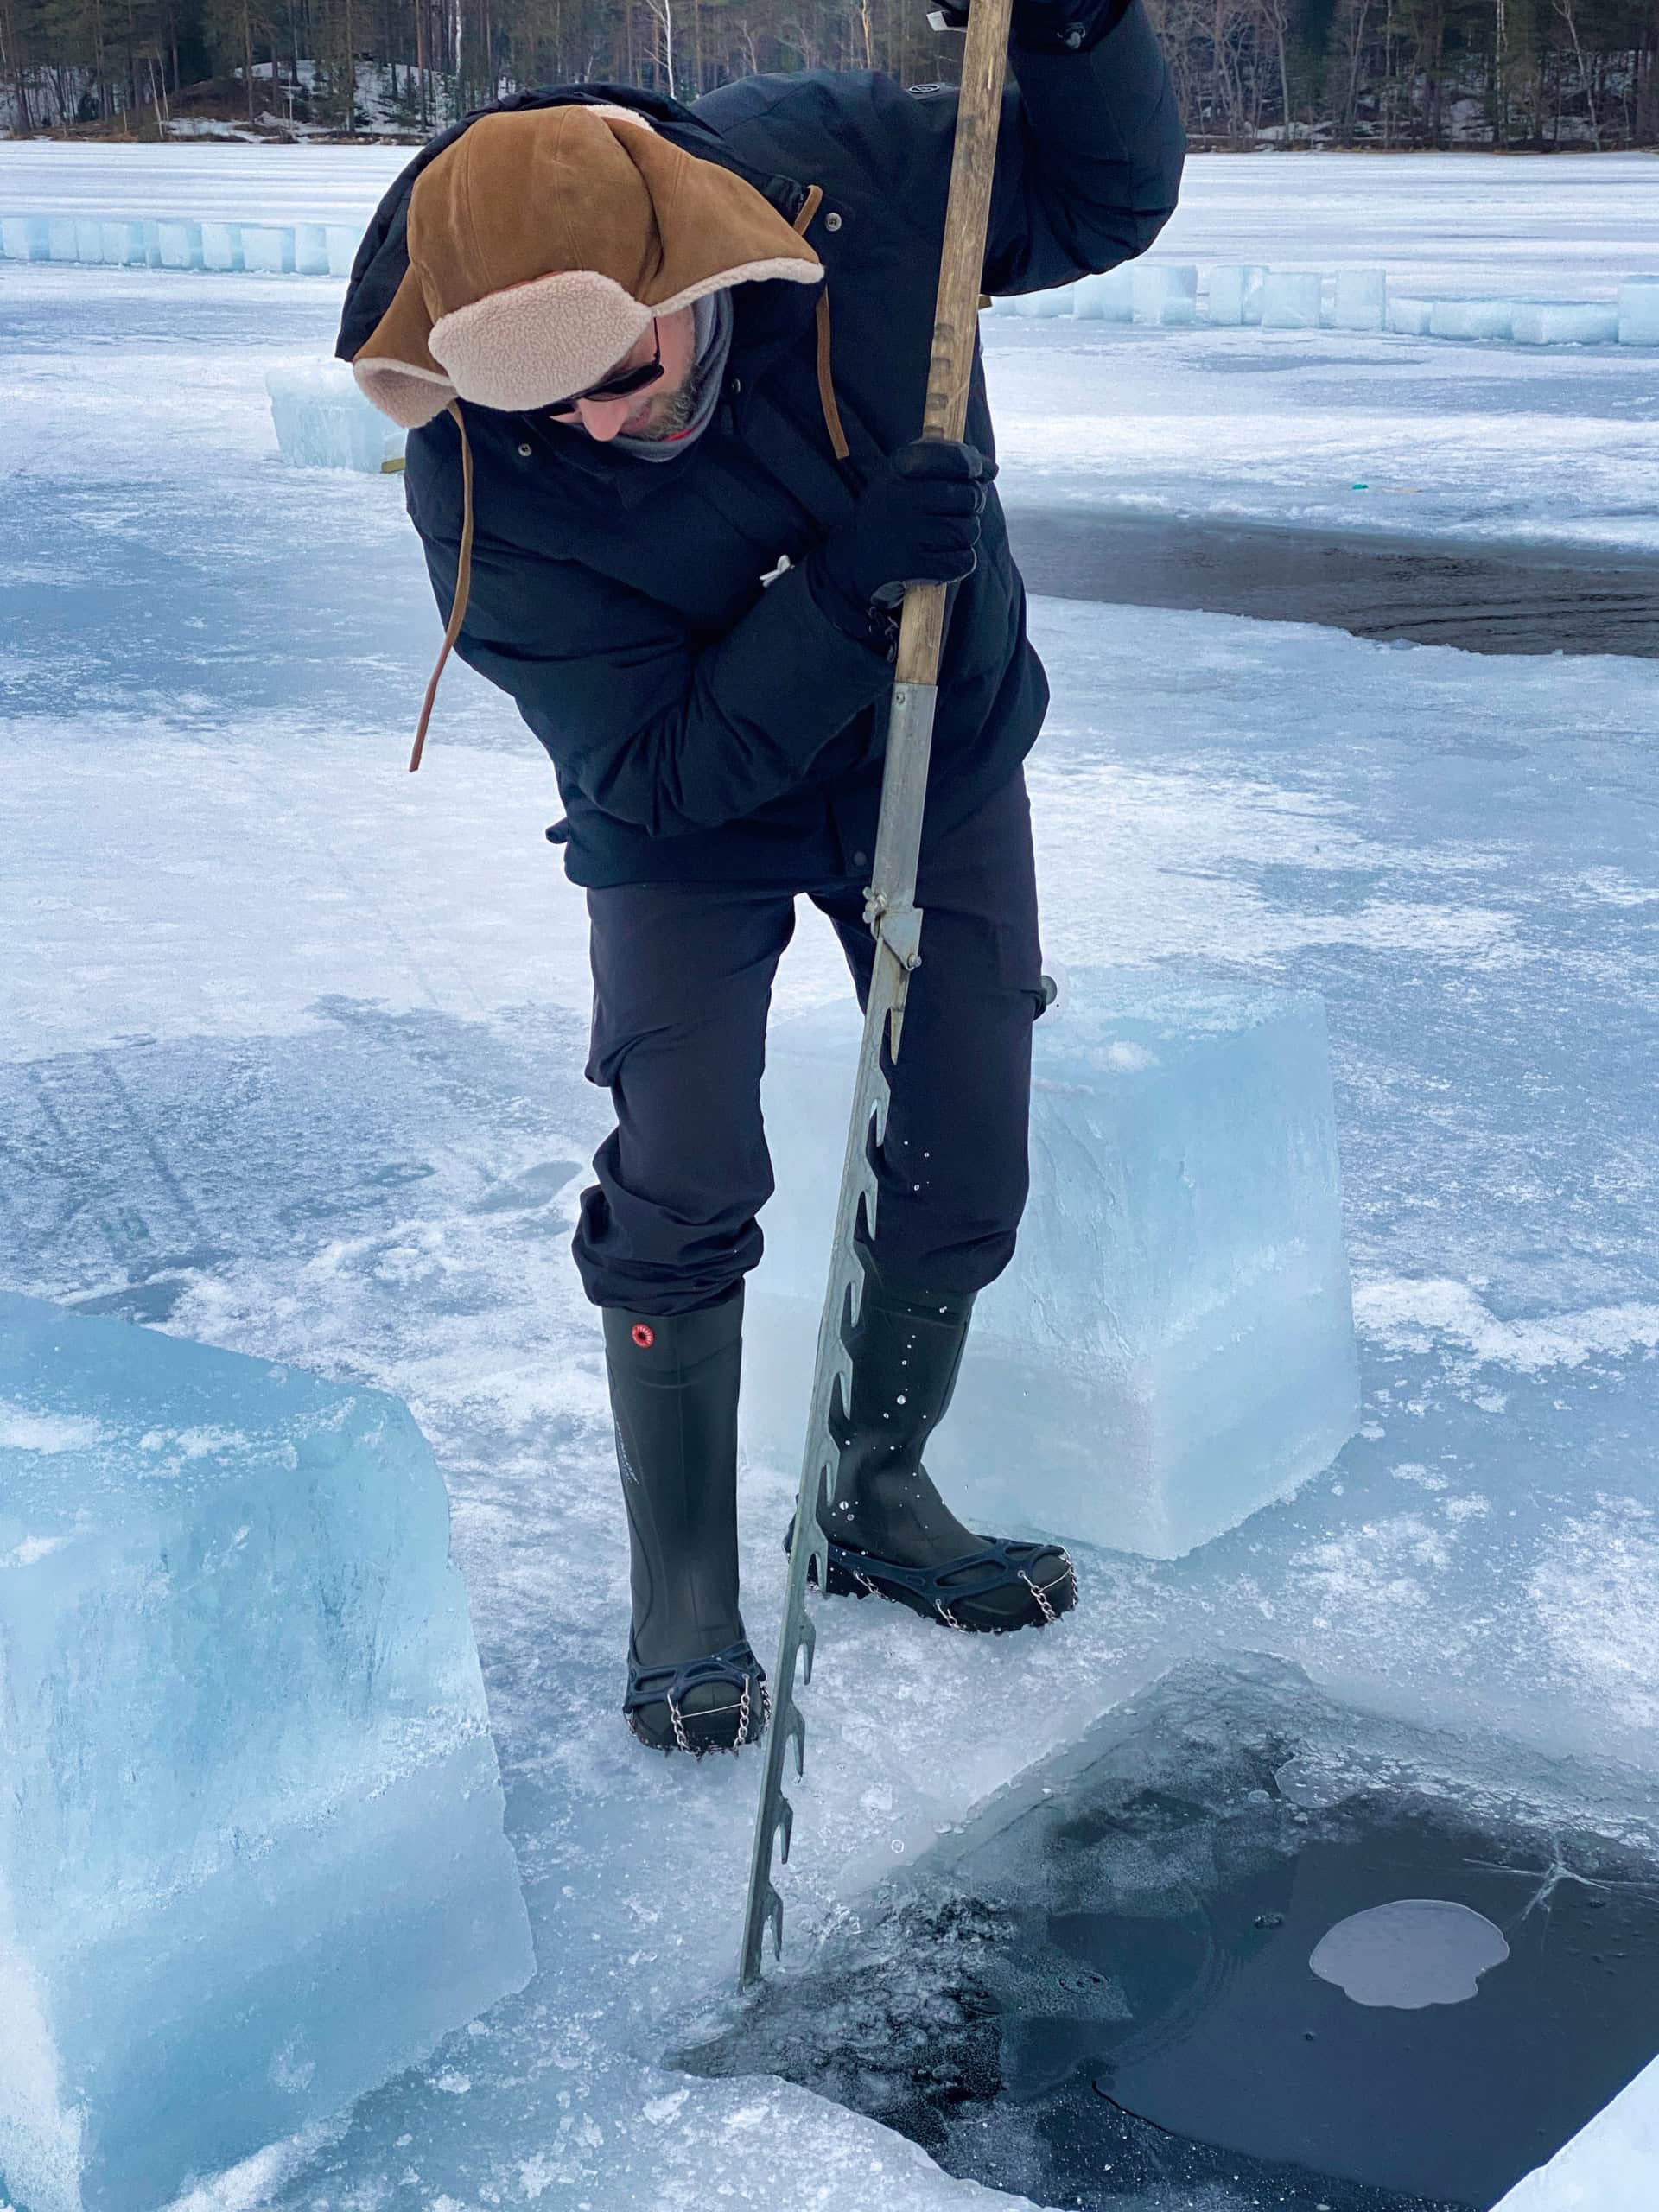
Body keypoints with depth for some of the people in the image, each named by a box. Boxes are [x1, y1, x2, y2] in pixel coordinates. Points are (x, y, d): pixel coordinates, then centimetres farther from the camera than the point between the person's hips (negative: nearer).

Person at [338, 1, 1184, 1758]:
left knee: (964, 1166, 7)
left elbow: (1107, 197, -8)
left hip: (948, 752, 4)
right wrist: (852, 586, -39)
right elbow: (656, 767, -28)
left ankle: (879, 1500, 31)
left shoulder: (839, 165, -26)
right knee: (683, 1188, -13)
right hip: (691, 817, -3)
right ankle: (685, 1601, 8)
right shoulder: (478, 483, -32)